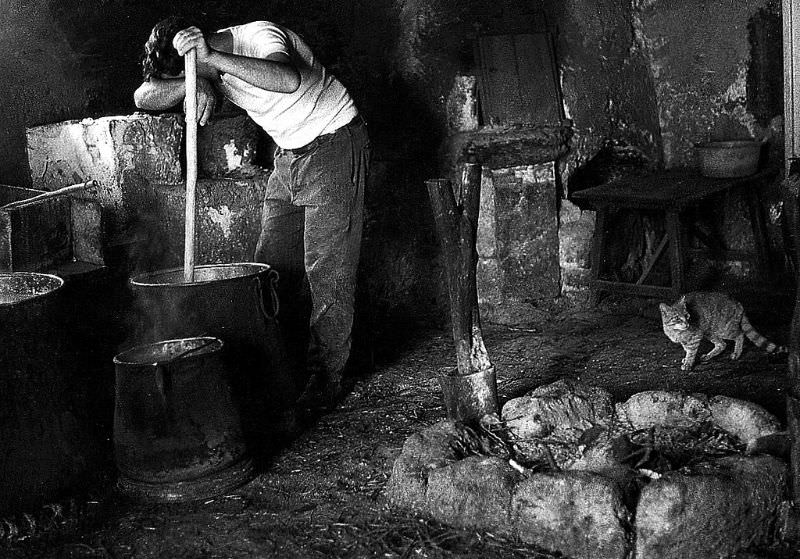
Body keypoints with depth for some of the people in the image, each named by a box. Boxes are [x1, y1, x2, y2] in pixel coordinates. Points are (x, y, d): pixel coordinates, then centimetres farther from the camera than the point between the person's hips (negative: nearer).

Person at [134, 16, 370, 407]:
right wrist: (194, 82, -26)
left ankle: (325, 377, 1)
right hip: (289, 155, 8)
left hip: (335, 144, -8)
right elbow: (144, 97, -7)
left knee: (327, 271, -8)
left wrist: (211, 58, -48)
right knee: (272, 268, 5)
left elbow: (289, 80, -47)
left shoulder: (261, 37, -25)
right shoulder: (211, 64, -1)